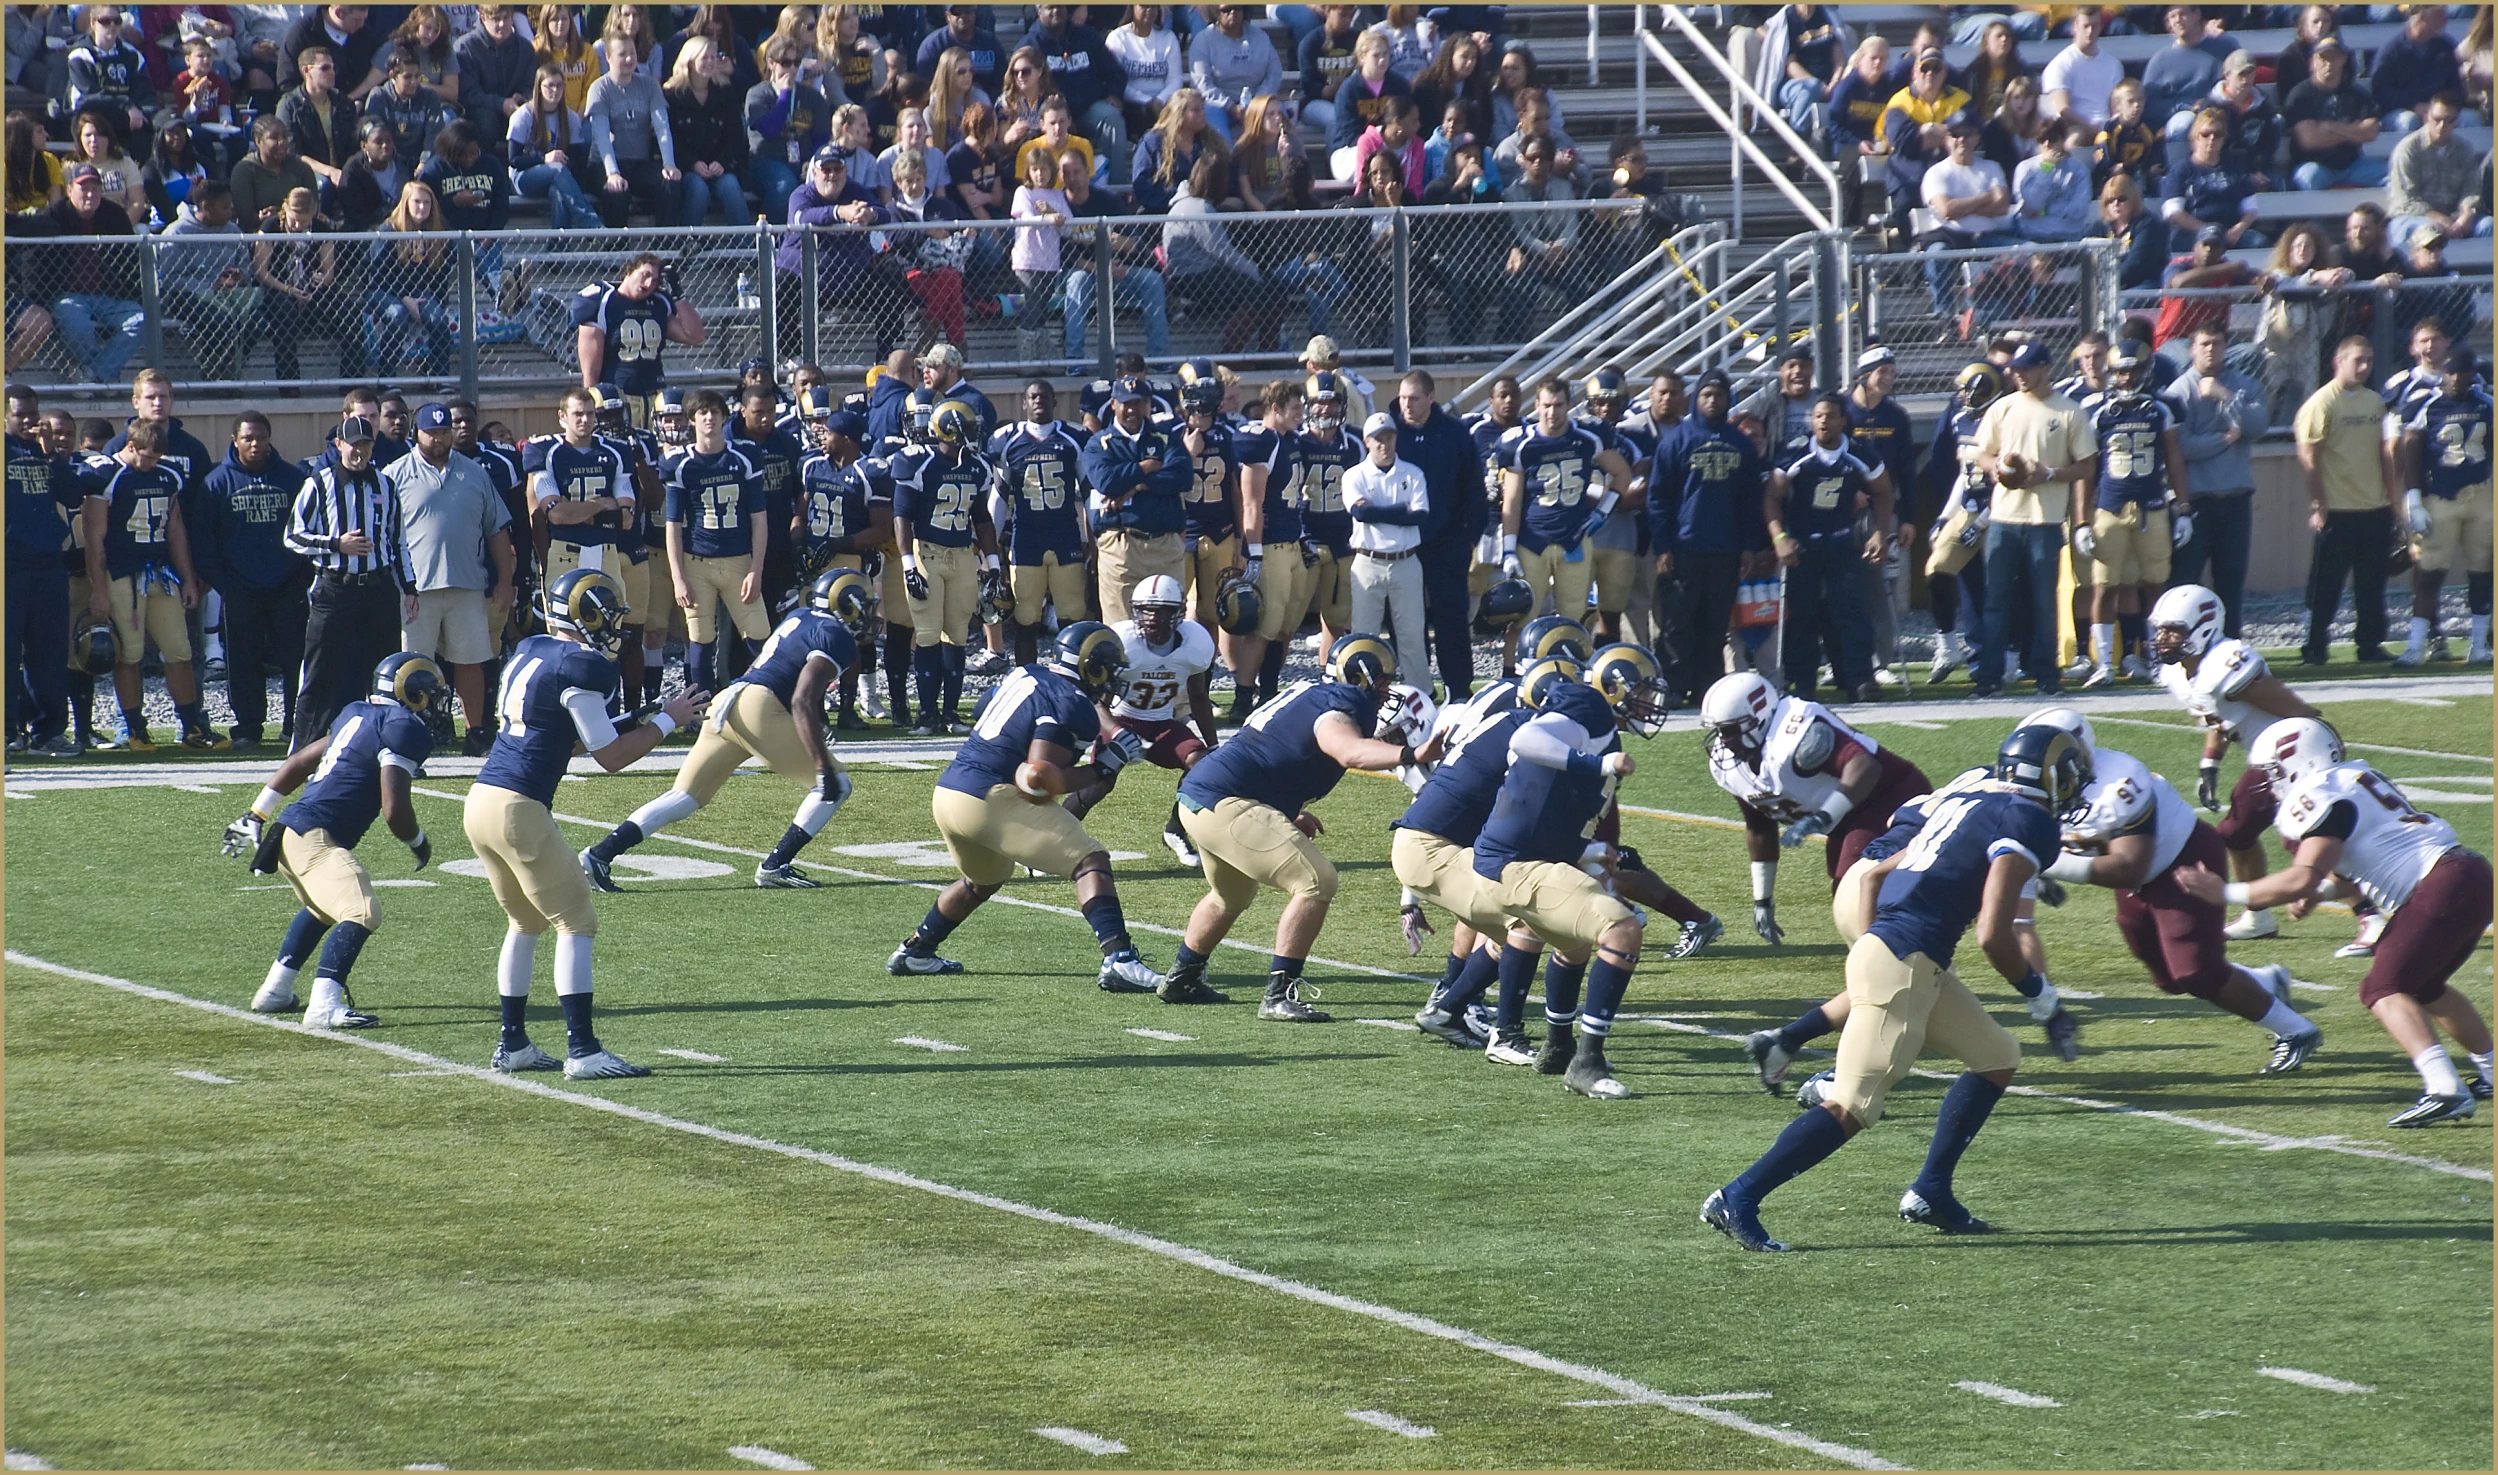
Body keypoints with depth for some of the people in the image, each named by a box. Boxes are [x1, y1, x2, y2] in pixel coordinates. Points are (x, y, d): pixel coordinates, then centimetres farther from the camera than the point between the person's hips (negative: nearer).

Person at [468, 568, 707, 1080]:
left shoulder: (528, 652, 13)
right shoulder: (580, 669, -12)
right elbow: (610, 757, -6)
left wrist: (632, 725, 25)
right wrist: (668, 720, 4)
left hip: (480, 802, 9)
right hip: (518, 808, -9)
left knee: (527, 920, 21)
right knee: (575, 921, -2)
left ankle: (512, 1045, 23)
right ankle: (582, 1051, -7)